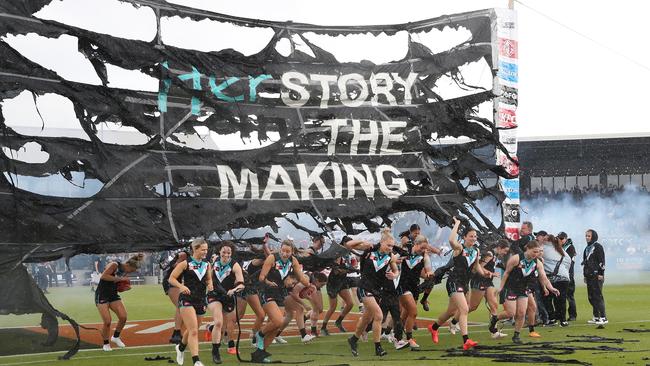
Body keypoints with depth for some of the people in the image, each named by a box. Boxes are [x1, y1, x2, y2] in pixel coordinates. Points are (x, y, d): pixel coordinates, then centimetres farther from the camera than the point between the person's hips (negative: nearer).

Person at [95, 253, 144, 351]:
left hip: (113, 295, 7)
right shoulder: (114, 265, -16)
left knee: (123, 317, -10)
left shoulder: (124, 272, 8)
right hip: (102, 295, -7)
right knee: (107, 322, -12)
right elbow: (103, 276, -28)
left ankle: (116, 337, 14)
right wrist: (119, 279, -25)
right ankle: (106, 344, 9)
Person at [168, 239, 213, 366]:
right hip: (187, 299, -6)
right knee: (193, 331, -16)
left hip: (200, 300, 6)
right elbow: (171, 278, -5)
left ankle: (181, 347, 48)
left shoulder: (207, 265, 8)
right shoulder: (186, 264, -7)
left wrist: (209, 284, -2)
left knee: (192, 330, 18)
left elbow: (209, 279, 22)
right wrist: (182, 286, -22)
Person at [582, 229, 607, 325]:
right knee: (591, 297, 7)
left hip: (597, 276, -9)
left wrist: (601, 273, -17)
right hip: (589, 276, 9)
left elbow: (601, 260, -12)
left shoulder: (597, 246, -5)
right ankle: (596, 317, 12)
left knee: (598, 296, -12)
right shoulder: (587, 248, 20)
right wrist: (585, 275, 20)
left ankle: (603, 318, -11)